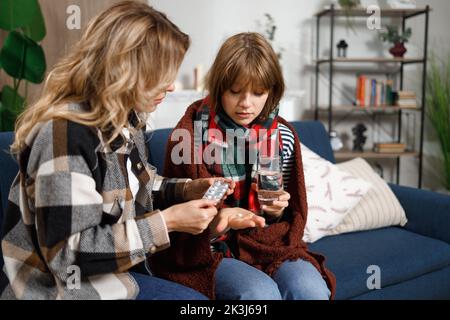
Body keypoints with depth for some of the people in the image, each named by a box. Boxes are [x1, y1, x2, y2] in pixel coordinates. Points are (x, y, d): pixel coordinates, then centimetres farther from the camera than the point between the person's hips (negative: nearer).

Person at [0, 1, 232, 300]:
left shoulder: (123, 116, 1)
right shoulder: (65, 133, -28)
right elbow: (68, 255, -28)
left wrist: (186, 189, -3)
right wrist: (167, 221, -26)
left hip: (118, 267, 8)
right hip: (68, 284, -8)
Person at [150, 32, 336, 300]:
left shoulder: (283, 136, 2)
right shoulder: (192, 132, -8)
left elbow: (293, 215, 13)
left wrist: (278, 210, -11)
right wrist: (217, 220, -25)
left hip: (268, 241, 3)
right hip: (208, 248, -3)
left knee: (312, 289, -25)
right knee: (262, 292, -31)